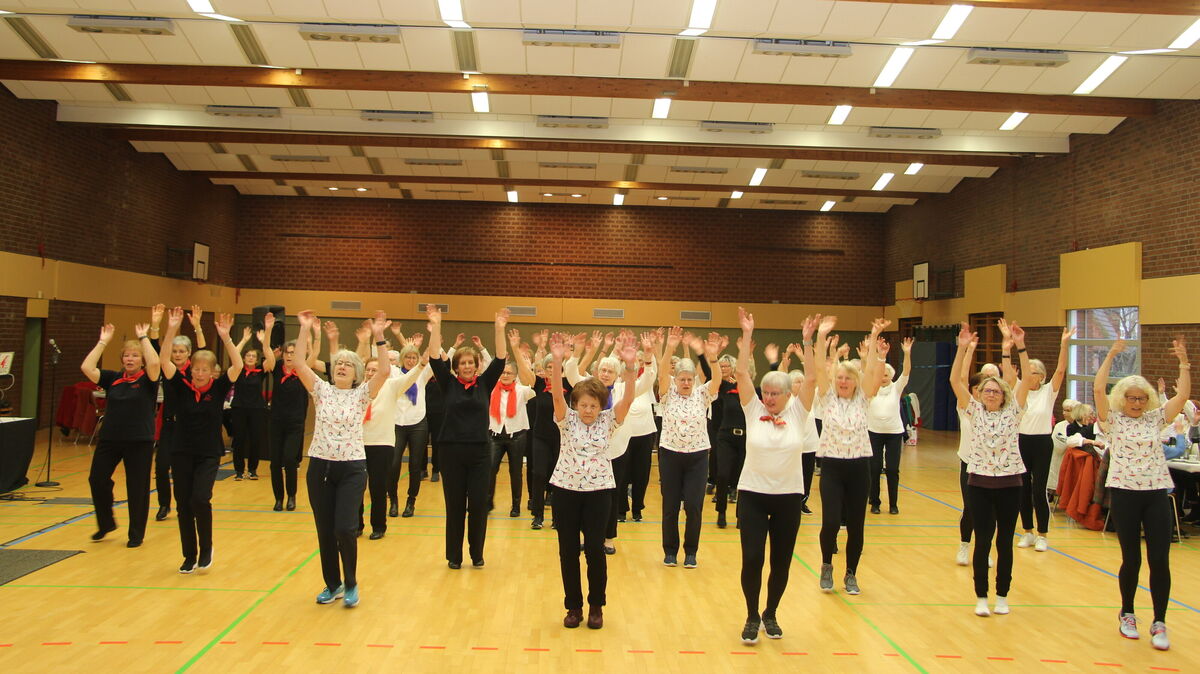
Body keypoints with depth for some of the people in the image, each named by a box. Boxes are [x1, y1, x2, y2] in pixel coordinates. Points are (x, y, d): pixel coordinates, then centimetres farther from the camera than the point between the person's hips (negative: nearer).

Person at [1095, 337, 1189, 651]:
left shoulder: (1156, 418, 10)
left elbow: (1183, 394, 3)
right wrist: (1111, 356, -10)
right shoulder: (1112, 419, 3)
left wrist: (1184, 362, -3)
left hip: (1156, 494, 2)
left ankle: (1159, 623, 9)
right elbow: (1098, 389, -10)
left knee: (1160, 560, -2)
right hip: (1125, 493, -2)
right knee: (1131, 560, 5)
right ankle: (1127, 614, 25)